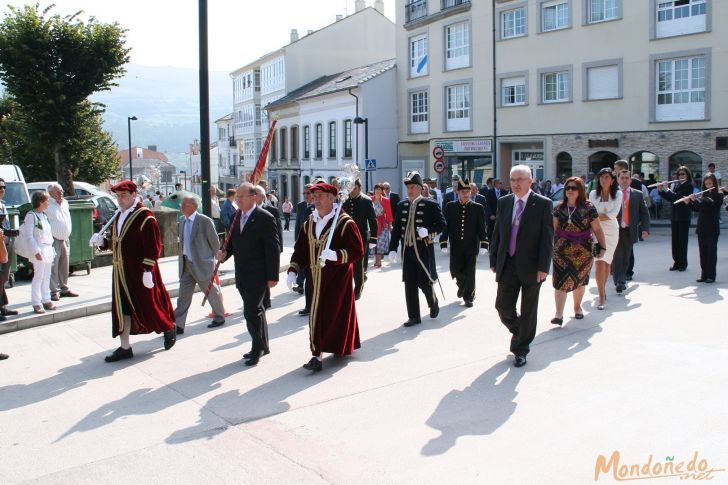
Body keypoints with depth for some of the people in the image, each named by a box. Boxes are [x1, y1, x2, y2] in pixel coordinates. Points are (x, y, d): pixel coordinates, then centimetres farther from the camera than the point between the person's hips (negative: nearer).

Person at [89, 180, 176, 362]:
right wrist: (103, 241, 0)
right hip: (122, 271, 7)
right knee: (122, 307, 7)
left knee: (149, 305, 5)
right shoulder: (119, 216, 11)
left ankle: (169, 328, 32)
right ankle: (125, 347, 14)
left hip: (140, 272, -7)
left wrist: (148, 270, -21)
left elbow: (153, 246, -17)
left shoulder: (144, 216, -14)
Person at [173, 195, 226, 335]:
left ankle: (220, 317, 30)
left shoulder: (205, 221, -15)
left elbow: (215, 243, -7)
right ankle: (178, 325, 6)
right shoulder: (182, 221, 7)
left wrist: (209, 258, 2)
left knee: (212, 292, 10)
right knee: (183, 296, 4)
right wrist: (183, 259, 12)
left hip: (202, 264, -6)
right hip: (186, 264, 6)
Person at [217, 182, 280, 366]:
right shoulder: (237, 217, 9)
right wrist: (224, 252, -4)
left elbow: (273, 249, -13)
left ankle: (257, 348, 8)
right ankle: (262, 346, 31)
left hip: (257, 275, -8)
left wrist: (272, 276, -15)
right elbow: (232, 241, 18)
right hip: (242, 275, 8)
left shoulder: (265, 218, -13)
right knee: (255, 310, 18)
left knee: (251, 311, -8)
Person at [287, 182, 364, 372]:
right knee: (318, 314, 6)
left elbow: (357, 251, -13)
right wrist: (293, 270, -3)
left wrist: (336, 255, -27)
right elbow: (301, 250, 11)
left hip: (338, 277, -5)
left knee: (337, 312, -4)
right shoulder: (309, 224, 9)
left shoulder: (345, 222, -10)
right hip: (317, 278, 5)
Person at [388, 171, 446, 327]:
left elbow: (442, 223, -4)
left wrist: (428, 230, -21)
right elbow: (396, 229, 8)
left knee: (425, 282, 1)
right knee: (410, 285, 6)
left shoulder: (431, 205, -5)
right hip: (407, 250, 4)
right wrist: (393, 248, 0)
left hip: (424, 250, -4)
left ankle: (433, 304, 32)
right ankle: (414, 316, 15)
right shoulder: (401, 206, 7)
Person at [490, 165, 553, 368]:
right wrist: (494, 260, 7)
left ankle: (521, 350, 22)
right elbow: (497, 233, 11)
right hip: (507, 265, 3)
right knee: (503, 307, 3)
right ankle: (519, 333, 33)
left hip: (531, 267, -3)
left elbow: (547, 238, -8)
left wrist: (543, 267, -13)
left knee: (528, 312, 7)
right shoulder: (504, 202, 7)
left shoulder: (543, 204, -6)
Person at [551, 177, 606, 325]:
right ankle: (559, 314, -8)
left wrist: (602, 246, -5)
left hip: (583, 250, -1)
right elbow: (553, 228, 8)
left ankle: (577, 307, 33)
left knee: (580, 279, 11)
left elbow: (597, 229, -1)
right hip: (561, 250, 1)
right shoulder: (560, 208, 5)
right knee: (560, 280, -7)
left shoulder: (588, 208, -3)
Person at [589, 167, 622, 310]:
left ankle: (602, 290, 29)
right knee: (600, 263, -12)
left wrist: (597, 217, -12)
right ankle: (602, 296, -11)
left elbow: (614, 213, -8)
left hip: (611, 231, 1)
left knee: (606, 262, 10)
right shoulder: (593, 194, 4)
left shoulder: (618, 194, 2)